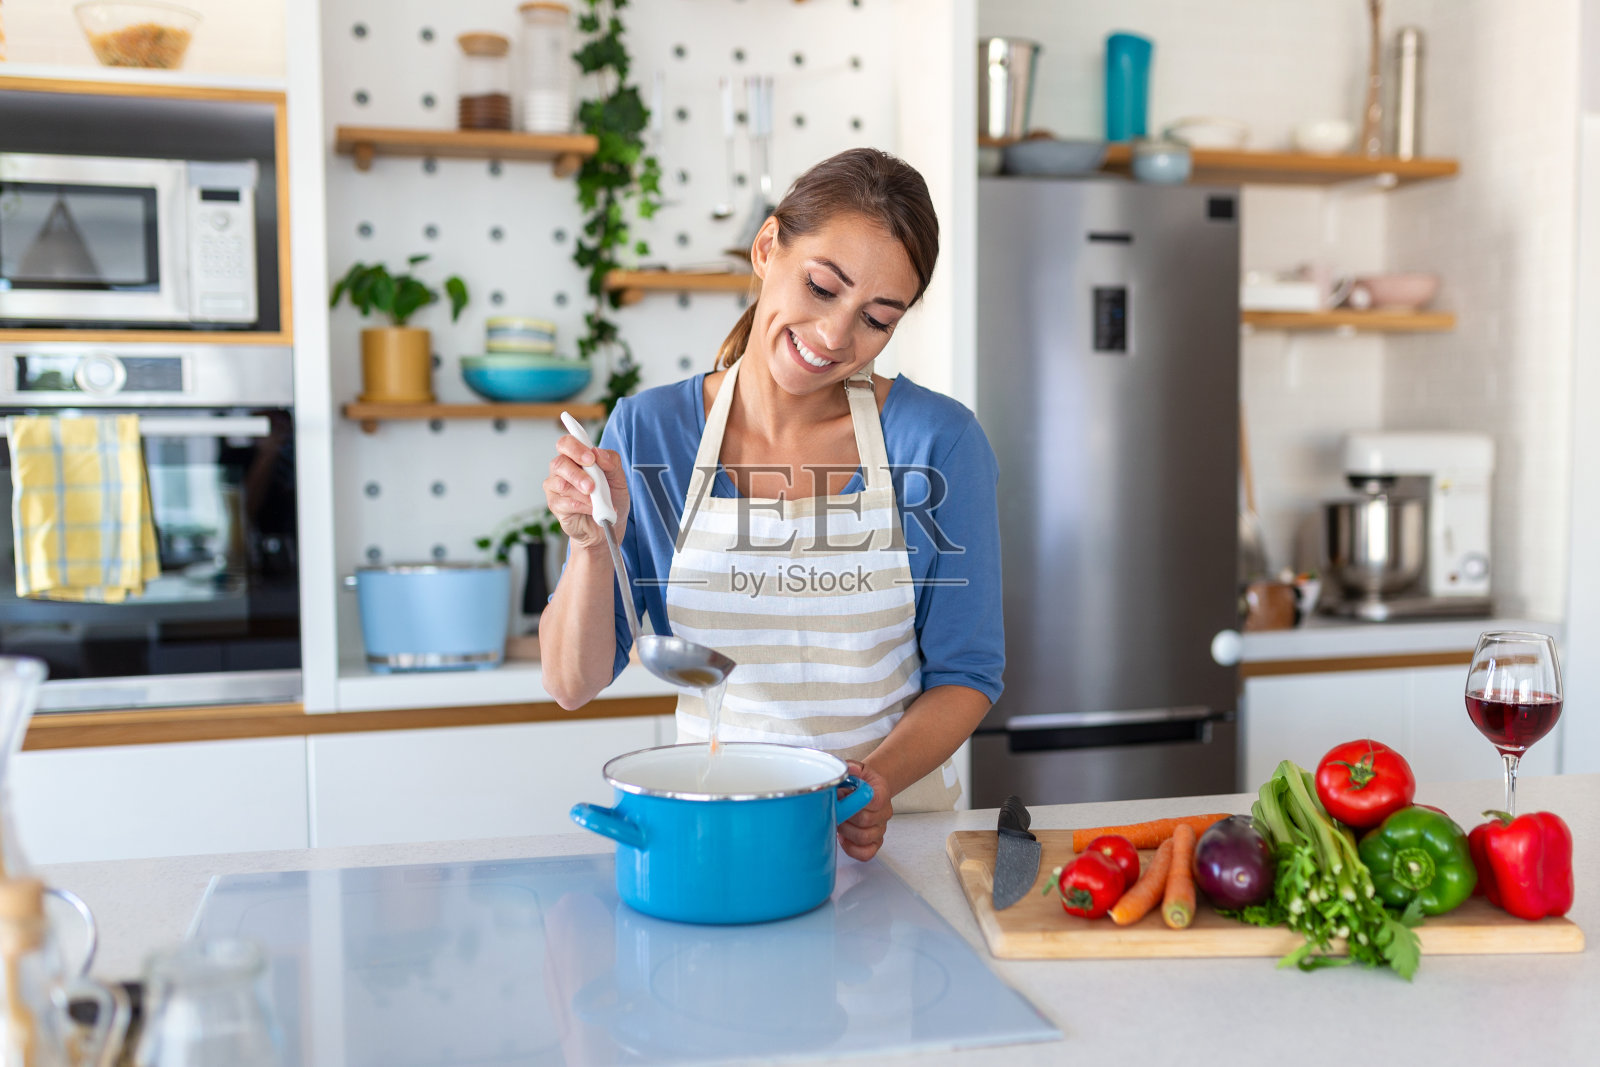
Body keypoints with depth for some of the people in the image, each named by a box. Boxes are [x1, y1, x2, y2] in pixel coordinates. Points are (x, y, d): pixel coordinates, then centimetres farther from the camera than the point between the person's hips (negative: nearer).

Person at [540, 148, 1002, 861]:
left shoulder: (938, 441, -6)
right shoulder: (648, 432, -2)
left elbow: (966, 672, 2)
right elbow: (573, 685, 1)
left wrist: (878, 777, -16)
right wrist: (593, 545, -17)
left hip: (896, 825, -1)